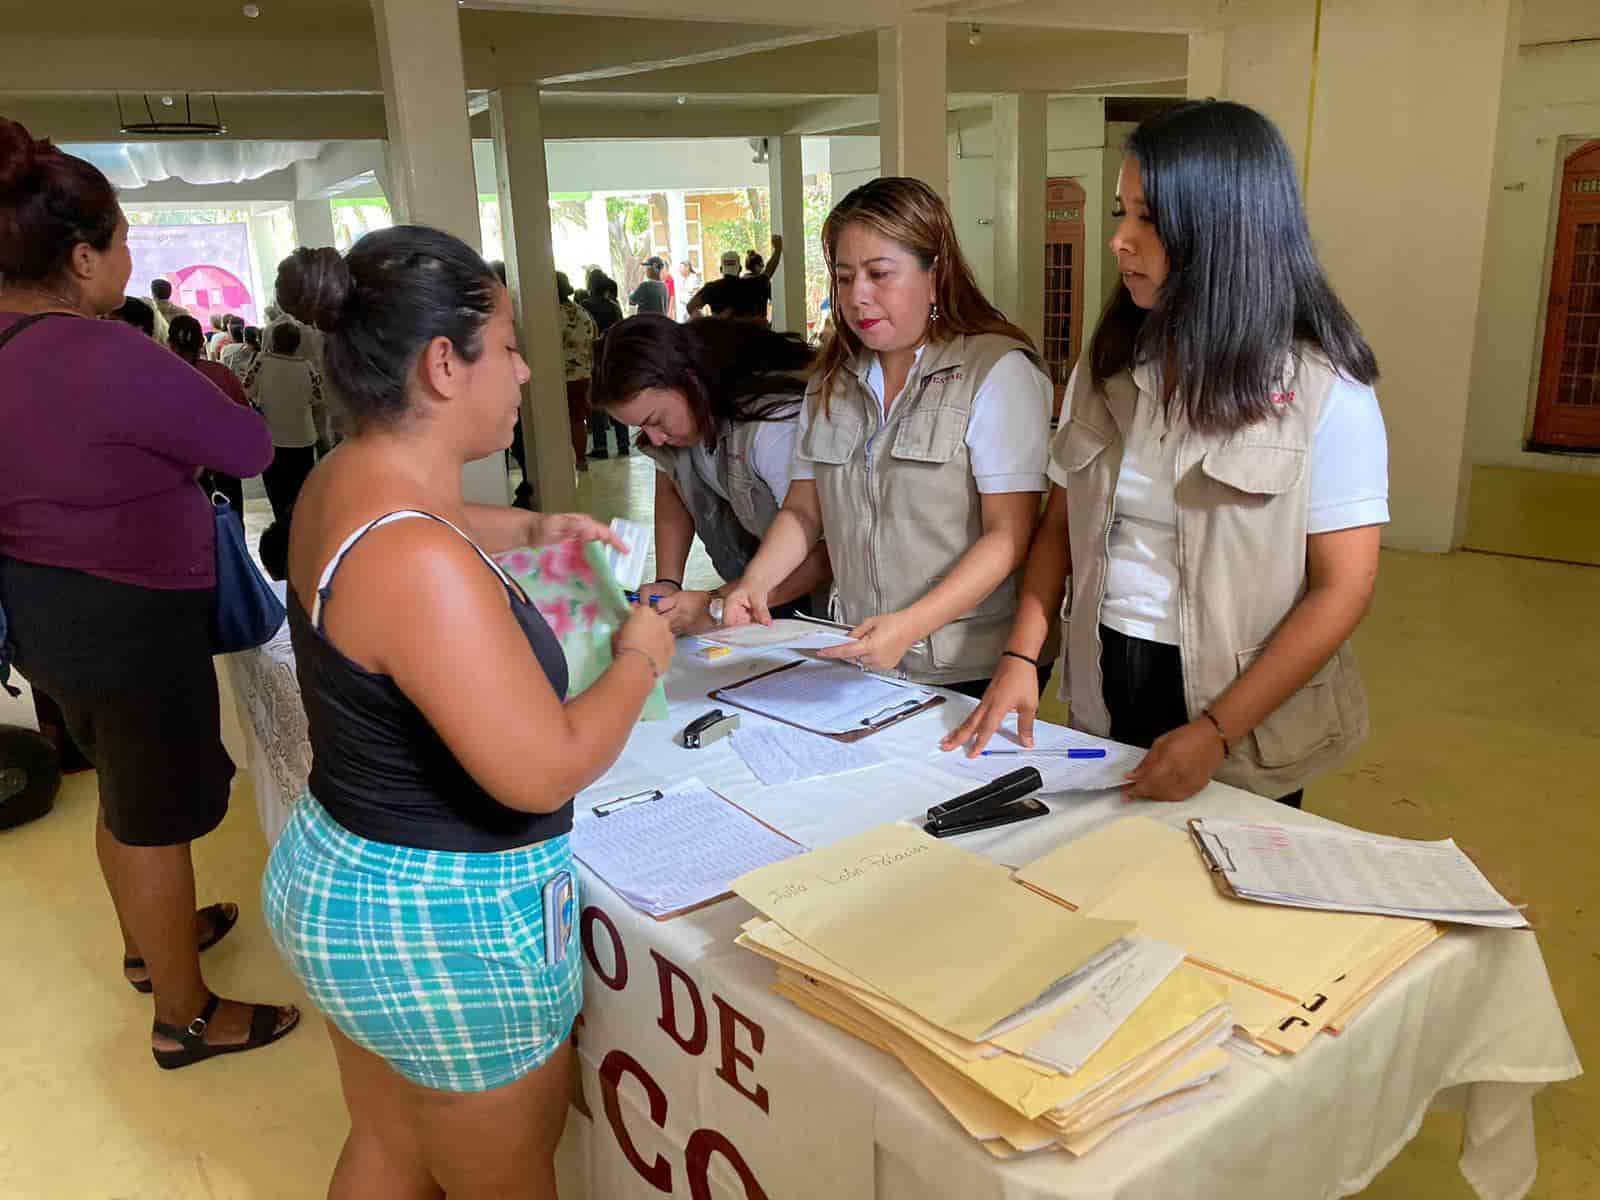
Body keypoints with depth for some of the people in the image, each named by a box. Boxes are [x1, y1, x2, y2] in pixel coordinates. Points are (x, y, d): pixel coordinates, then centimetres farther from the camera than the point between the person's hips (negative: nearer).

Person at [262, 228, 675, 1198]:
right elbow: (543, 771, -27)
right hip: (444, 920, -9)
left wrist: (530, 527, 17)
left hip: (340, 877, 9)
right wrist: (640, 660, -12)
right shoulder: (421, 563, -31)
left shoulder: (345, 479, 0)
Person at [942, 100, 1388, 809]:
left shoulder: (1321, 386, -12)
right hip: (1102, 693, 4)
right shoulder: (1107, 368, 2)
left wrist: (1215, 732, -20)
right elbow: (1061, 526, 6)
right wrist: (1021, 657, -8)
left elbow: (1344, 585, -14)